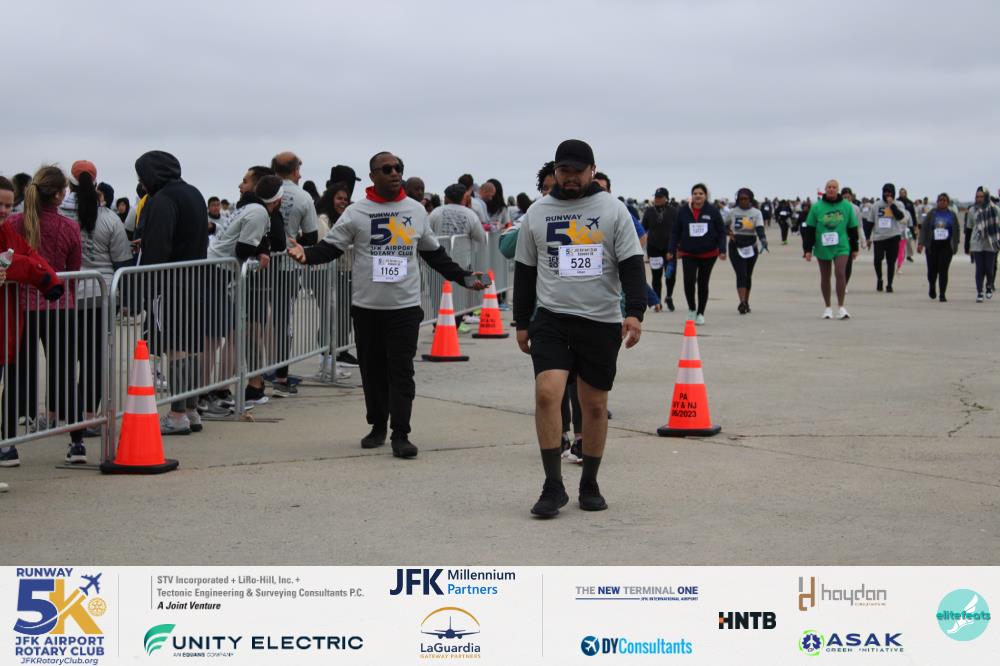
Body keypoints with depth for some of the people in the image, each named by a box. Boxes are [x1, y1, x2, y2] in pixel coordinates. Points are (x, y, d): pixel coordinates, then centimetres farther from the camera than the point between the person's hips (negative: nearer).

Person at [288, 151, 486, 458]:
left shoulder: (416, 211, 9)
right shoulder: (357, 213, 0)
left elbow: (434, 254, 19)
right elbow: (330, 246, -1)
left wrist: (463, 277, 15)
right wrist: (306, 255, -20)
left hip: (405, 306, 0)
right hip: (367, 306, 0)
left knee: (401, 371, -6)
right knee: (373, 370, 9)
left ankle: (400, 435, -6)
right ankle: (378, 426, 25)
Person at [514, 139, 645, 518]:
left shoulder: (613, 210, 2)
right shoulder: (537, 213, 8)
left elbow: (631, 264, -2)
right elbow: (524, 270, 14)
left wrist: (635, 312, -14)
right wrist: (522, 323, 11)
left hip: (602, 321, 0)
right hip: (551, 319, 1)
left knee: (595, 405, 6)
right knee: (547, 393, -17)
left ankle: (589, 485, 21)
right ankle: (553, 486, -10)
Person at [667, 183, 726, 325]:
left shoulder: (712, 211, -5)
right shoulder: (683, 211, -3)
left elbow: (721, 232, 0)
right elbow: (675, 232, 3)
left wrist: (722, 250, -8)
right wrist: (671, 250, -1)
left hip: (708, 254, 0)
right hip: (688, 253, 0)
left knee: (703, 283, 9)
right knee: (689, 281, -14)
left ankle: (700, 313, 24)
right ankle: (691, 308, 11)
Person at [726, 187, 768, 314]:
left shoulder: (756, 213, 1)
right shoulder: (732, 212, 3)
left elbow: (760, 229, -14)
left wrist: (763, 240, -33)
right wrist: (729, 233, -7)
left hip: (751, 248, 2)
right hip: (736, 247, -2)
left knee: (748, 275, 11)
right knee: (741, 274, -14)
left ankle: (746, 302, 24)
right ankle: (742, 303, -23)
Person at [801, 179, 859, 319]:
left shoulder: (847, 206, 2)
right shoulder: (817, 207, -1)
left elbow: (852, 228, 9)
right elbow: (809, 229, 1)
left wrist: (854, 248, 12)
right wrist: (807, 249, -3)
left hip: (841, 246, -1)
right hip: (822, 248, 1)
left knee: (840, 273, -14)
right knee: (825, 277, 8)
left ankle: (841, 307, -9)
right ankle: (828, 308, 20)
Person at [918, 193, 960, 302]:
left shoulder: (952, 215, 7)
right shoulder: (931, 214, 5)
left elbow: (957, 230, 10)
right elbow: (923, 228, 3)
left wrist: (955, 245, 4)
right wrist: (921, 243, -7)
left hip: (946, 247, -1)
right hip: (932, 246, 1)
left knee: (943, 271, -8)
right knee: (932, 270, 5)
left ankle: (942, 294, -5)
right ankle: (932, 288, 34)